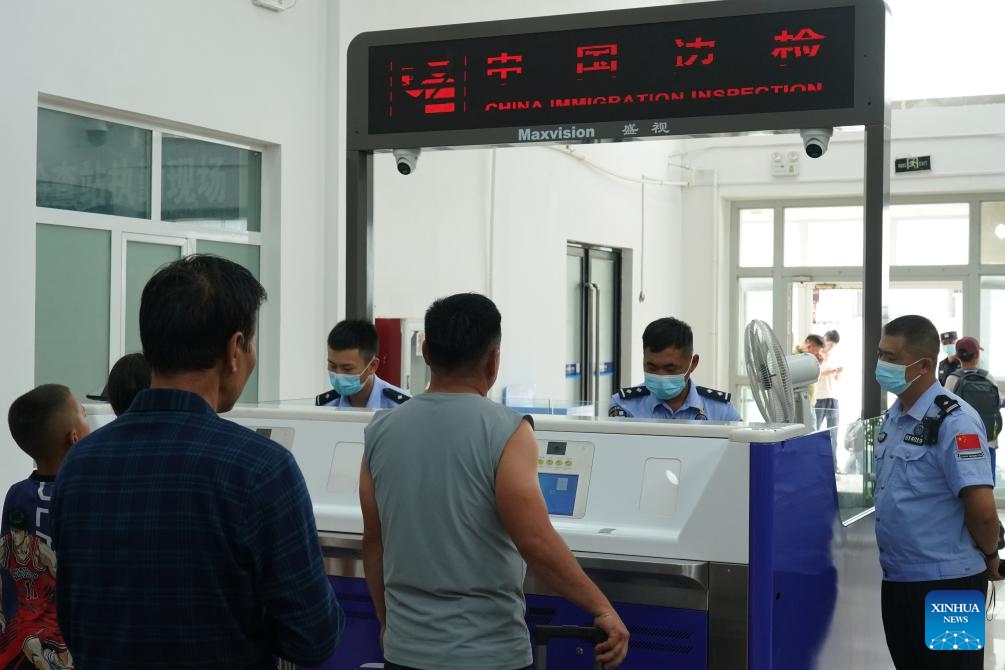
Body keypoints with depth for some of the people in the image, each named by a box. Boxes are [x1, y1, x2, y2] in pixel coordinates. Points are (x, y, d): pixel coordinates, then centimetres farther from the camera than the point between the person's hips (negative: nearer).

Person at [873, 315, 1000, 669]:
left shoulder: (954, 421, -18)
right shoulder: (893, 416, 8)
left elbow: (982, 508, -23)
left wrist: (988, 555, -7)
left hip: (946, 582, -8)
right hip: (897, 578, 8)